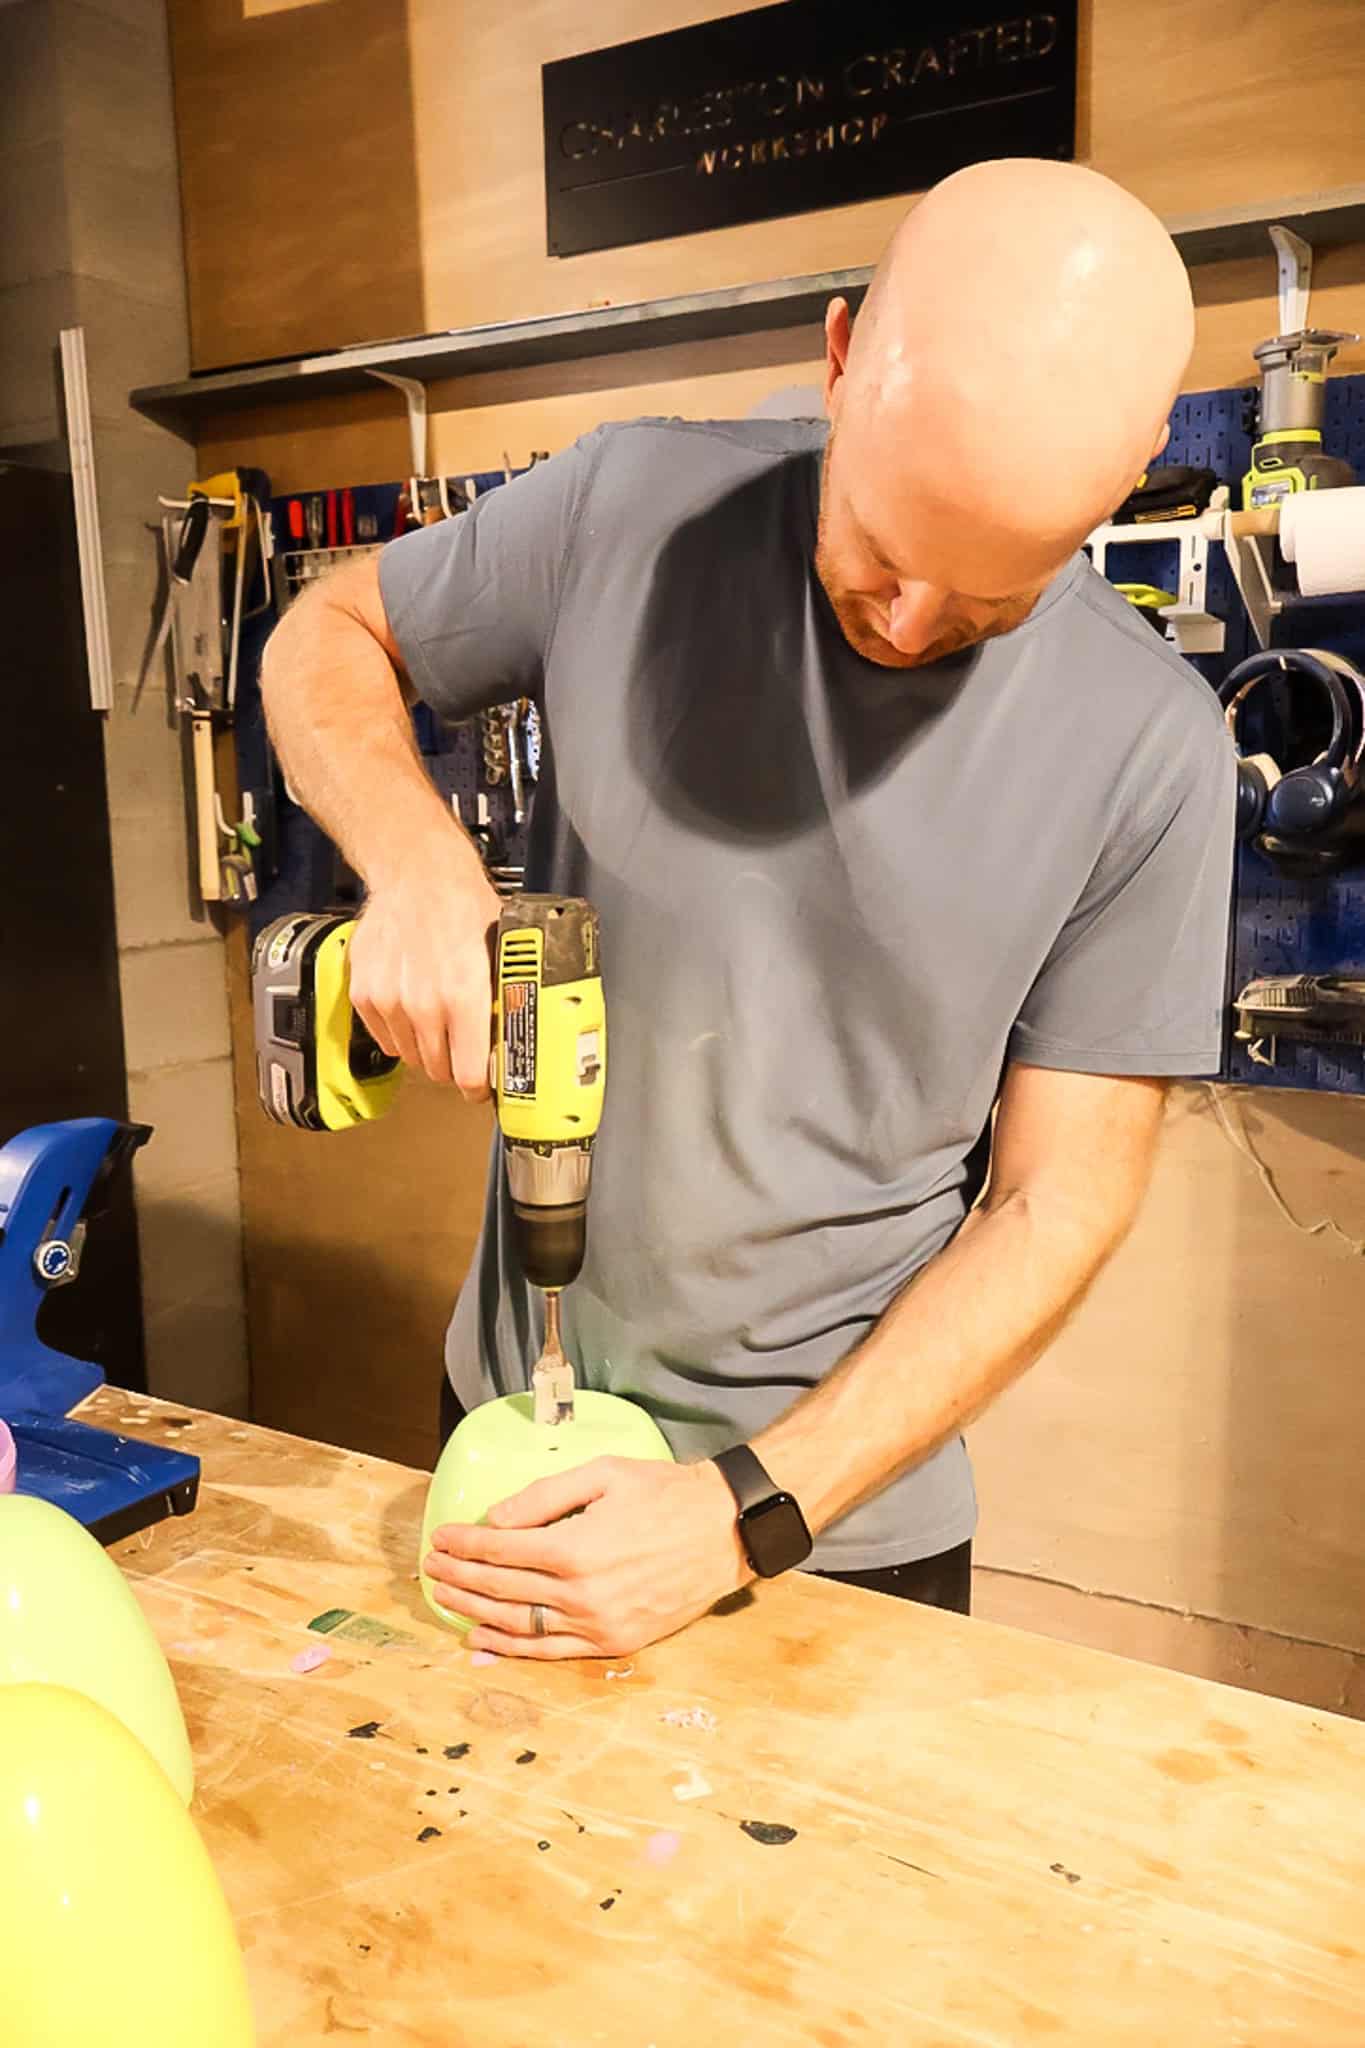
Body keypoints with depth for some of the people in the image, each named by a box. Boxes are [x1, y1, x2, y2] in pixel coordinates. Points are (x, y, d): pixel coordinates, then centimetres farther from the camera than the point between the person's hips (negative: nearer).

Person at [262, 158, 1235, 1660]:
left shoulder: (1149, 751, -16)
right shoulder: (630, 509, -13)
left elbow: (1057, 1209, -13)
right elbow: (326, 639, 2)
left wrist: (750, 1512, -19)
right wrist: (419, 864, -20)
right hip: (517, 1416, 3)